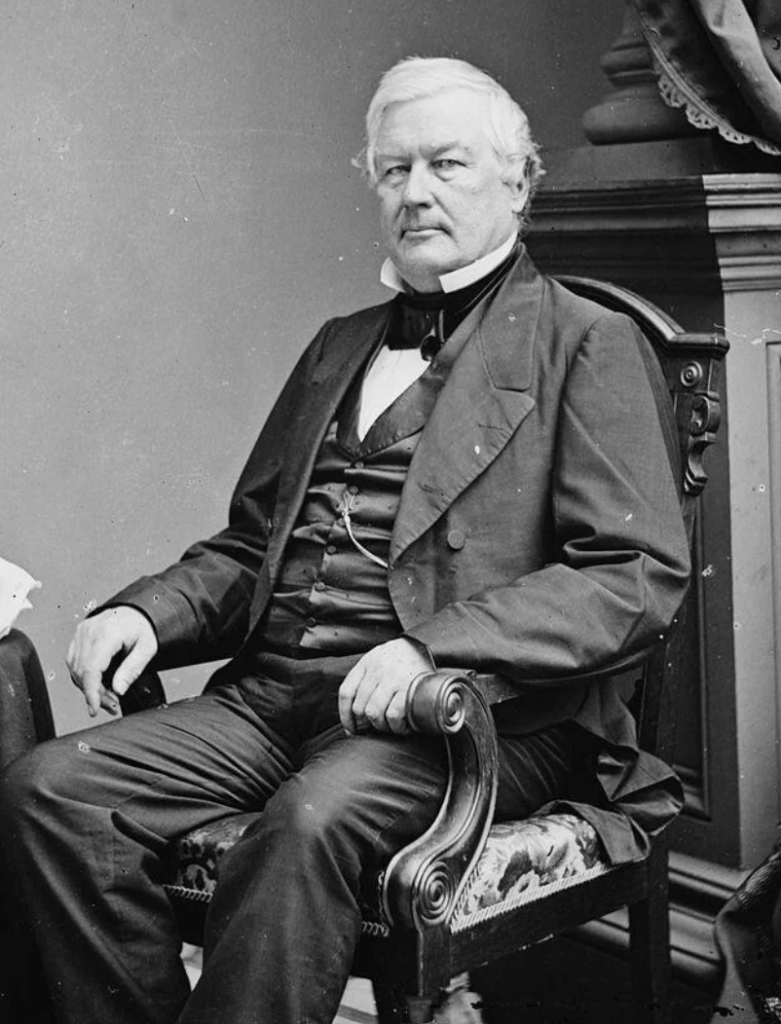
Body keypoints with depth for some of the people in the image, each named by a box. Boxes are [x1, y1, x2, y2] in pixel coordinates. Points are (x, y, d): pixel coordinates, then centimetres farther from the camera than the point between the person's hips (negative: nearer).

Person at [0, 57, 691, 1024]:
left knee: (310, 819, -35)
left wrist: (433, 648, -20)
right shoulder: (339, 345, 24)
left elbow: (639, 574, -7)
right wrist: (148, 612, 3)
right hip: (272, 693, 6)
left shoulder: (585, 343, 4)